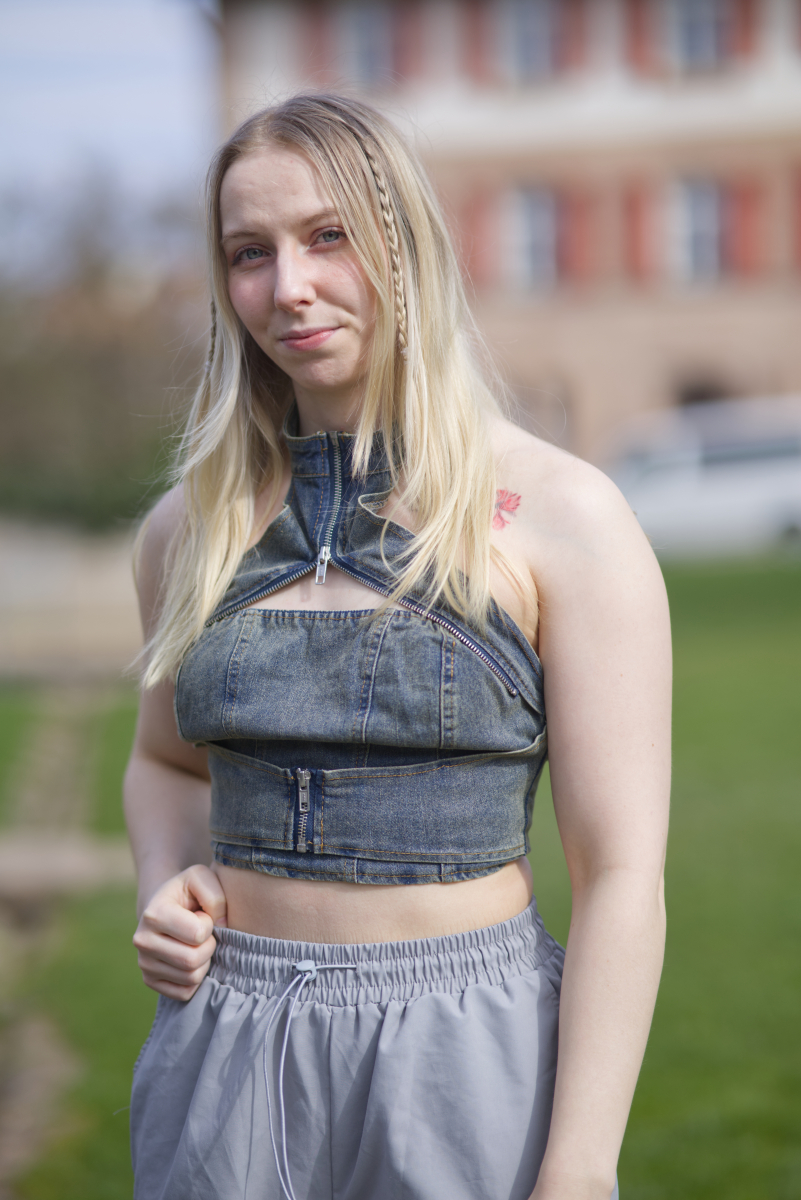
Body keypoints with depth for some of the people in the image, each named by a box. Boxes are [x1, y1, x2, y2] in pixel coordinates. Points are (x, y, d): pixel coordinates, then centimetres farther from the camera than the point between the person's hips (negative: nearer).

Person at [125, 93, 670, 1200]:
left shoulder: (561, 517, -8)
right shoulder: (190, 527, 4)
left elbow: (621, 876, -10)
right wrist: (163, 892, 0)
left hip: (468, 1061, -3)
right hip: (227, 1059, 4)